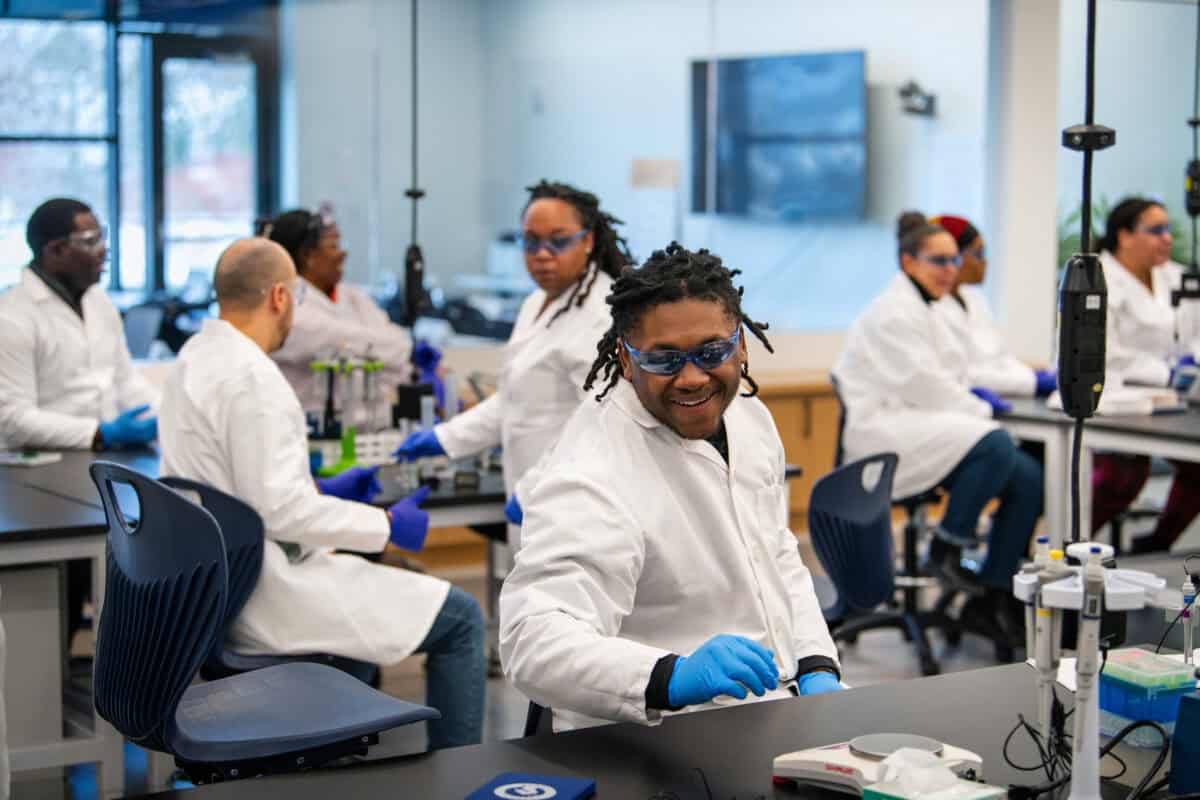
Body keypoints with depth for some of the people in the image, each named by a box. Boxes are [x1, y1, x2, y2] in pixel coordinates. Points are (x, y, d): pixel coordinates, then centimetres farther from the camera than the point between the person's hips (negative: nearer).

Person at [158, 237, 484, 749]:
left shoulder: (195, 358, 8)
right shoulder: (251, 377, -22)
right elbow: (279, 510, -24)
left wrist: (323, 490, 18)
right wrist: (388, 525, -14)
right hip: (268, 592, -10)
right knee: (461, 618, -4)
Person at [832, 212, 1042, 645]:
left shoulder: (924, 309, 19)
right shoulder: (894, 312, -12)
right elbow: (920, 385, -18)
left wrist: (971, 390, 8)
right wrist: (981, 408, -9)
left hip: (916, 426, 10)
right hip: (883, 433, -10)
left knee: (1028, 477, -8)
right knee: (995, 444, -31)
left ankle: (992, 598, -3)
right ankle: (946, 548, -13)